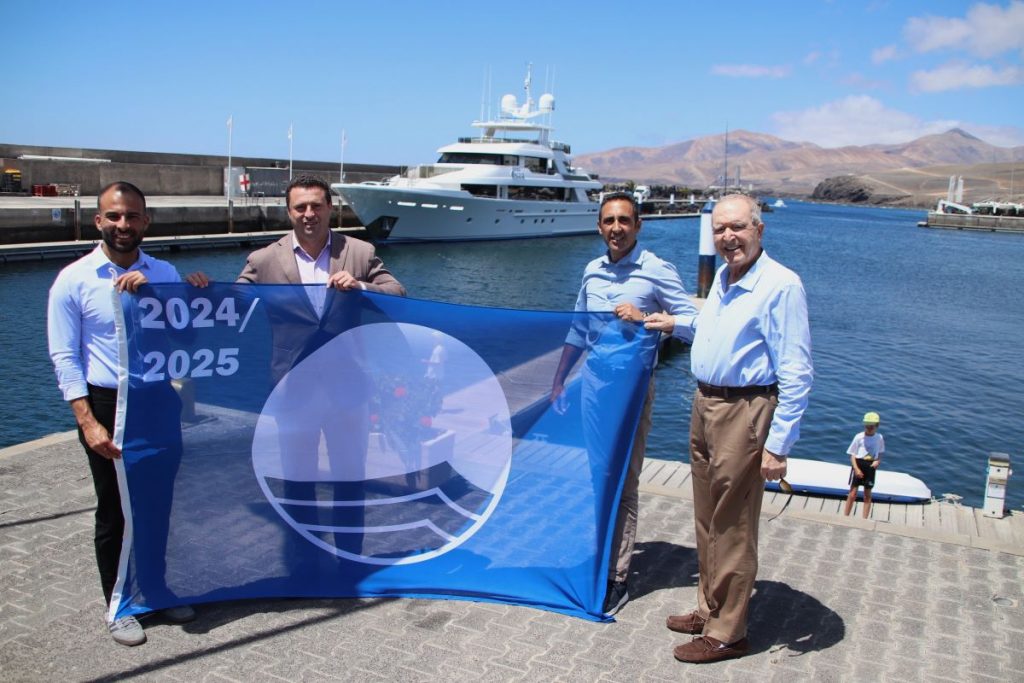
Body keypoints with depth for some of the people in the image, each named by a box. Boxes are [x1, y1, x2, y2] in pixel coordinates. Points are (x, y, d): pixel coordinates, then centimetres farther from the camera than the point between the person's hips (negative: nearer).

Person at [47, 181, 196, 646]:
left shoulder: (164, 274, 2)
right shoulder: (74, 280, -7)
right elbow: (64, 357, -8)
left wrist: (152, 292, -20)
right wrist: (88, 424, -15)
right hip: (106, 404, -3)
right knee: (114, 511, 9)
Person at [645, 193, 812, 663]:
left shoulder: (781, 285, -16)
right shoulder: (722, 277, 11)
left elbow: (796, 374, -18)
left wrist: (778, 445, -20)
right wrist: (674, 325, 30)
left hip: (744, 412, -8)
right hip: (704, 405, 9)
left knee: (732, 529, 2)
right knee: (707, 521, 18)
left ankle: (727, 633, 16)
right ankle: (709, 610, 34)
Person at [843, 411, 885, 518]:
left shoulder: (879, 438, -1)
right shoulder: (859, 437, -10)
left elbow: (880, 453, 13)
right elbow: (852, 455, -7)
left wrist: (878, 461, -9)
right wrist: (856, 469, -17)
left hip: (870, 466, 3)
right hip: (858, 464, -3)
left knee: (867, 495, 9)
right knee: (852, 494, -1)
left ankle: (865, 519, 16)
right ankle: (845, 516, 9)